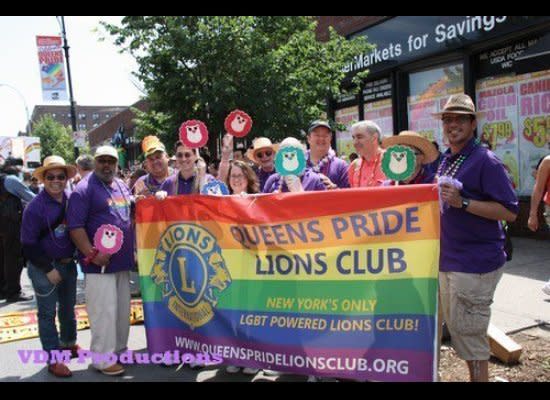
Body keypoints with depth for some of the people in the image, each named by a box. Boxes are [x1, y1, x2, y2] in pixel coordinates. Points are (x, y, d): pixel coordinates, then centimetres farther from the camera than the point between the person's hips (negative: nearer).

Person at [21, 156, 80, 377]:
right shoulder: (35, 206, -16)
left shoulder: (72, 199, -2)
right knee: (48, 313, 3)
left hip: (68, 263, 5)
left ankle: (69, 344, 39)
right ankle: (53, 359, 12)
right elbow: (28, 245, -14)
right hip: (44, 267, -5)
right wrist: (49, 269, -14)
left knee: (68, 307, 19)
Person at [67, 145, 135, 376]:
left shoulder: (122, 187, 14)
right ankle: (103, 359, 9)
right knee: (104, 311, -3)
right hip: (100, 262, -7)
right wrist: (92, 254, -21)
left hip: (123, 260, 7)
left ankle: (119, 350, 29)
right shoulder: (84, 189, -9)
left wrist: (133, 249, 15)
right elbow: (75, 226, -16)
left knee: (122, 310, 15)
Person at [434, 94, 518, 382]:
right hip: (448, 260, 8)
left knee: (469, 332, 0)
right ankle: (473, 374, 34)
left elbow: (510, 212, -18)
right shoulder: (447, 160, 12)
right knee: (456, 327, 18)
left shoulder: (485, 161, -13)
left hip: (475, 263, -8)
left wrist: (463, 202, -26)